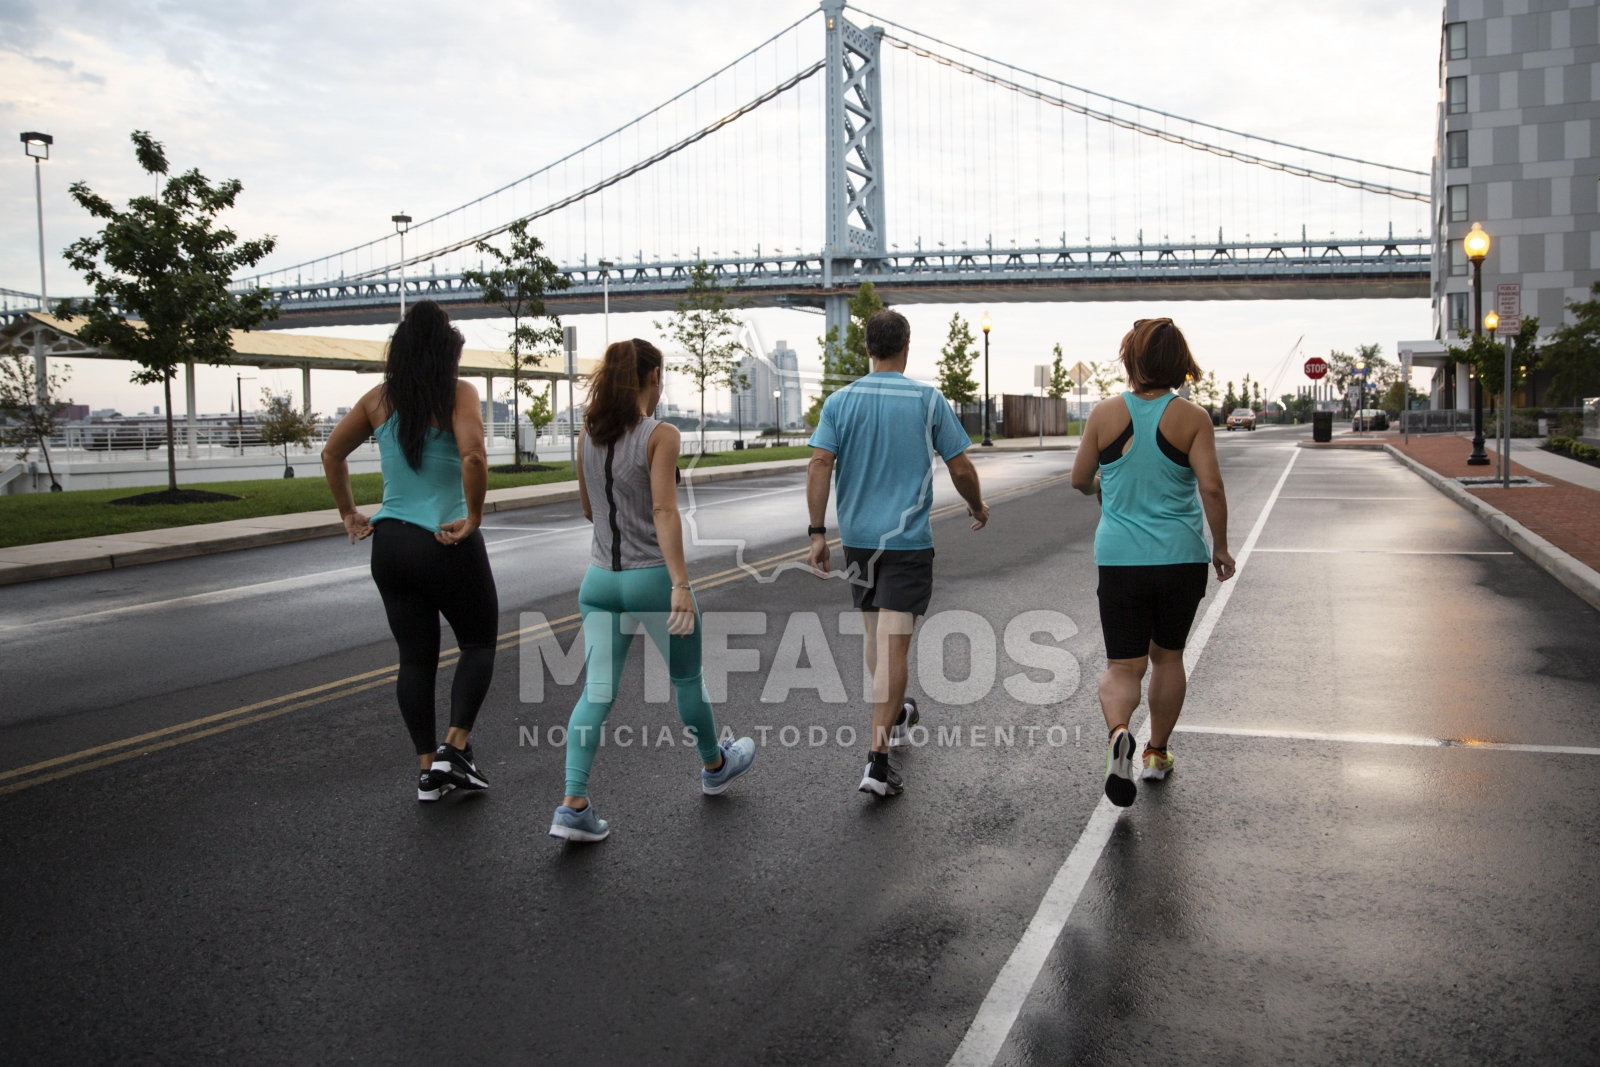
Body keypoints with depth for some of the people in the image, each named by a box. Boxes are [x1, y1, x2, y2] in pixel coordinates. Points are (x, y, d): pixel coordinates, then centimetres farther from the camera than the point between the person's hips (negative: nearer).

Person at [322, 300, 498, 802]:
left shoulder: (379, 399, 6)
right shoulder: (458, 394, -10)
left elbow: (331, 453, 12)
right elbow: (473, 456, -26)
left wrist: (348, 513, 19)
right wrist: (473, 517, -15)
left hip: (390, 542, 5)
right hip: (447, 545, -5)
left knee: (416, 656, 13)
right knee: (479, 642, 14)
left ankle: (428, 769, 17)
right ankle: (455, 748, 2)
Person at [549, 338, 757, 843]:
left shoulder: (589, 434, 5)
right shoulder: (661, 435, -12)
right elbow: (664, 511, -21)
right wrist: (680, 584, -23)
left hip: (601, 579, 5)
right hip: (653, 577, -4)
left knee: (596, 691, 4)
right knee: (687, 678, 17)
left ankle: (573, 805, -4)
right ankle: (715, 765, 39)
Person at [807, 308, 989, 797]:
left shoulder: (840, 401, 0)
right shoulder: (928, 400, -6)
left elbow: (819, 465, -8)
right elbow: (961, 468, -3)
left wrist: (817, 532, -6)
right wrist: (977, 506, 16)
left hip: (857, 537, 4)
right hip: (908, 538, -4)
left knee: (875, 632, 21)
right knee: (893, 643, -6)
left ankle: (895, 716, 43)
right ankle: (877, 760, -10)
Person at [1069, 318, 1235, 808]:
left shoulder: (1105, 414, -3)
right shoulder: (1192, 418, -5)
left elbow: (1079, 480, 6)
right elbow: (1211, 488, -10)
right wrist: (1220, 546, 3)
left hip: (1121, 559, 0)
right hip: (1181, 559, 1)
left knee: (1123, 664, 3)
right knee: (1167, 656, 19)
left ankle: (1118, 732, -26)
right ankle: (1157, 753, 29)